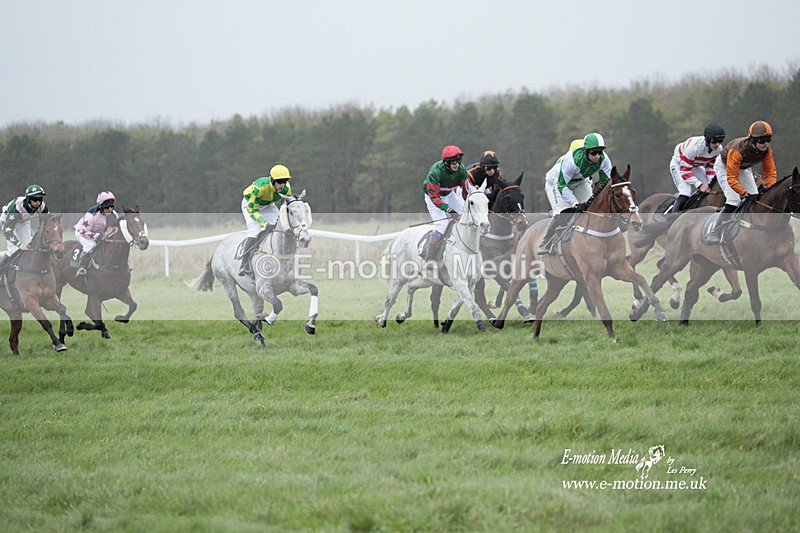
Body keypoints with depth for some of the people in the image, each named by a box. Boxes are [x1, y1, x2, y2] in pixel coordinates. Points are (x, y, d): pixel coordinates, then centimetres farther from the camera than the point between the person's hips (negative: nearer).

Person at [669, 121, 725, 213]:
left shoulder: (718, 149, -19)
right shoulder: (694, 146, -40)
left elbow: (710, 167, -3)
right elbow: (685, 169, -33)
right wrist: (699, 185, -37)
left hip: (696, 166, 7)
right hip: (679, 164, -7)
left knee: (707, 191, -7)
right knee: (685, 193, -24)